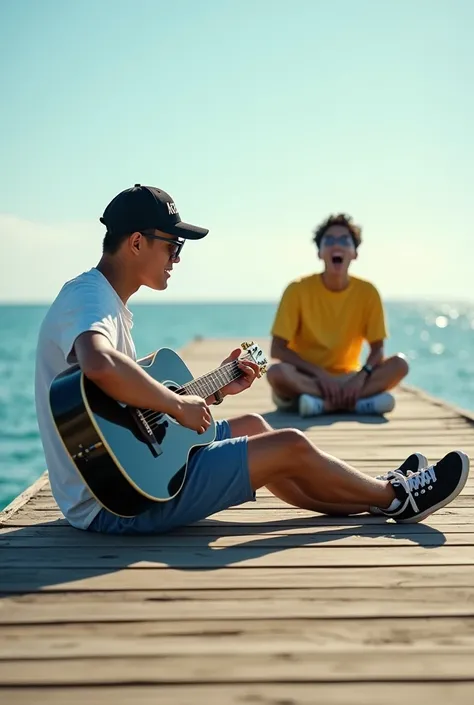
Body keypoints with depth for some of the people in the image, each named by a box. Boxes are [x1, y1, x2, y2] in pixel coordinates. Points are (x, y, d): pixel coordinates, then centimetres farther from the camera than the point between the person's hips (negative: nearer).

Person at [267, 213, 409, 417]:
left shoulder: (367, 292, -5)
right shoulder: (298, 290, -11)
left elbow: (377, 349, -2)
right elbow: (277, 349, -12)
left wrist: (361, 376, -23)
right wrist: (320, 373, -22)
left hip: (347, 378, 2)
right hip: (307, 378, -2)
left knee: (399, 364, -21)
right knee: (277, 372, -35)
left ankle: (323, 402, -27)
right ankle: (359, 400, -30)